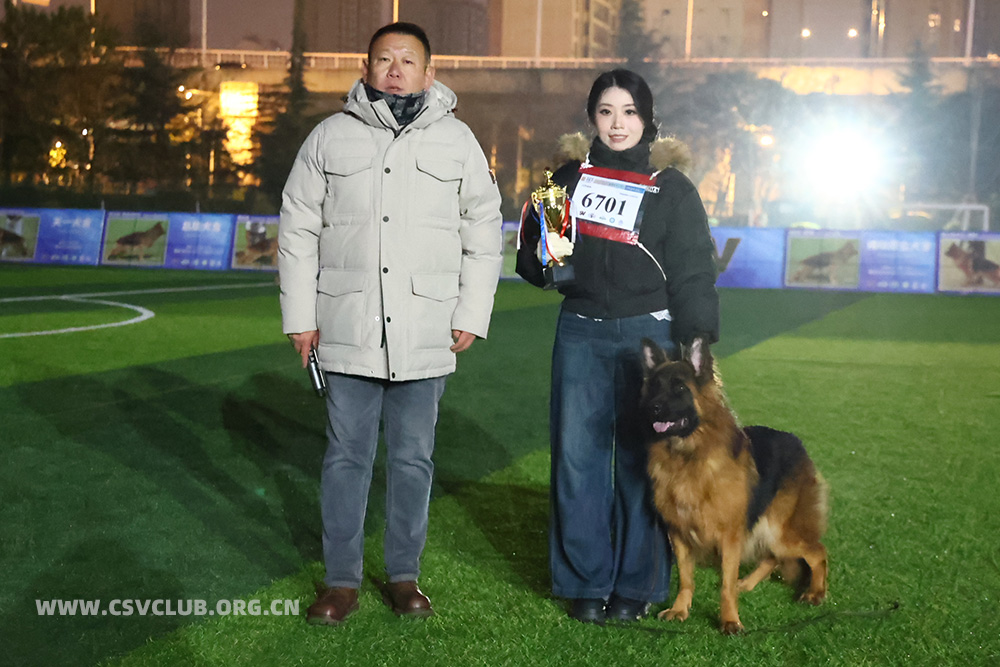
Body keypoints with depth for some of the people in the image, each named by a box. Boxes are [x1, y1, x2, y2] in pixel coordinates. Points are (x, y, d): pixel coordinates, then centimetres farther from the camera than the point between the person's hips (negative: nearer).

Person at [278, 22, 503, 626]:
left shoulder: (457, 140, 6)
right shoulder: (331, 137, 5)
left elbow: (484, 231, 8)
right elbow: (298, 229, 7)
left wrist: (472, 315, 2)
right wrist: (300, 316, 2)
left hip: (427, 335, 0)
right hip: (348, 331, 0)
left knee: (414, 457, 8)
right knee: (347, 455, 5)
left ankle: (404, 575, 22)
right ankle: (342, 581, 16)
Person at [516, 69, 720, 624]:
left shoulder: (672, 188, 2)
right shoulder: (570, 176, 12)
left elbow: (693, 276, -1)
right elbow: (529, 255, 20)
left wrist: (696, 351, -8)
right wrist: (546, 253, -4)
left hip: (648, 334, -3)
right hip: (580, 333, 3)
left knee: (641, 459, 2)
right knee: (578, 457, 2)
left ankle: (638, 585, 14)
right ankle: (586, 582, 14)